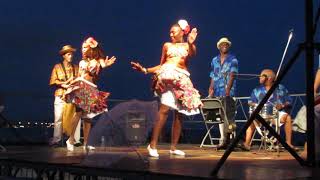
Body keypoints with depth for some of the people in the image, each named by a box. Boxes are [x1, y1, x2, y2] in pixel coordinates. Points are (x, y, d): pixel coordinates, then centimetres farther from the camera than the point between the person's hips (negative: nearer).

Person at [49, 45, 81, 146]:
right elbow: (52, 82, 2)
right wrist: (63, 84, -10)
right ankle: (56, 139, 3)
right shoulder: (57, 67, 10)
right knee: (58, 118, -4)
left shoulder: (76, 68, 16)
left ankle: (76, 140, -5)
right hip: (61, 96, -1)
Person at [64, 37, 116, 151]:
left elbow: (103, 65, -18)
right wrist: (70, 83, 6)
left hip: (91, 89, 0)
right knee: (79, 112, -19)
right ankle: (71, 139, -18)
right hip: (81, 86, 0)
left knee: (87, 116, 2)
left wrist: (106, 65, -41)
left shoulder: (98, 60, 5)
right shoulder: (82, 62, 16)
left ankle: (85, 143, 6)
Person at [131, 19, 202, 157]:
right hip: (167, 75, -2)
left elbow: (192, 54, -12)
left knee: (179, 113, 2)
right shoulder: (167, 45, 16)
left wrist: (191, 43, -34)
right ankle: (153, 145, -19)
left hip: (182, 79, 2)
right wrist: (144, 70, 10)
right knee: (164, 109, -17)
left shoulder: (188, 45, 13)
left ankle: (173, 147, 9)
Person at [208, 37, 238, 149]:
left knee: (228, 116, -9)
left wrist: (228, 89, -22)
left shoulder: (233, 60, 1)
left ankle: (226, 139, -6)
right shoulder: (214, 61, 15)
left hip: (228, 93, -5)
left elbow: (232, 75, -10)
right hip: (218, 93, 5)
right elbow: (212, 77, 15)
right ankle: (223, 140, 8)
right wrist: (211, 90, 3)